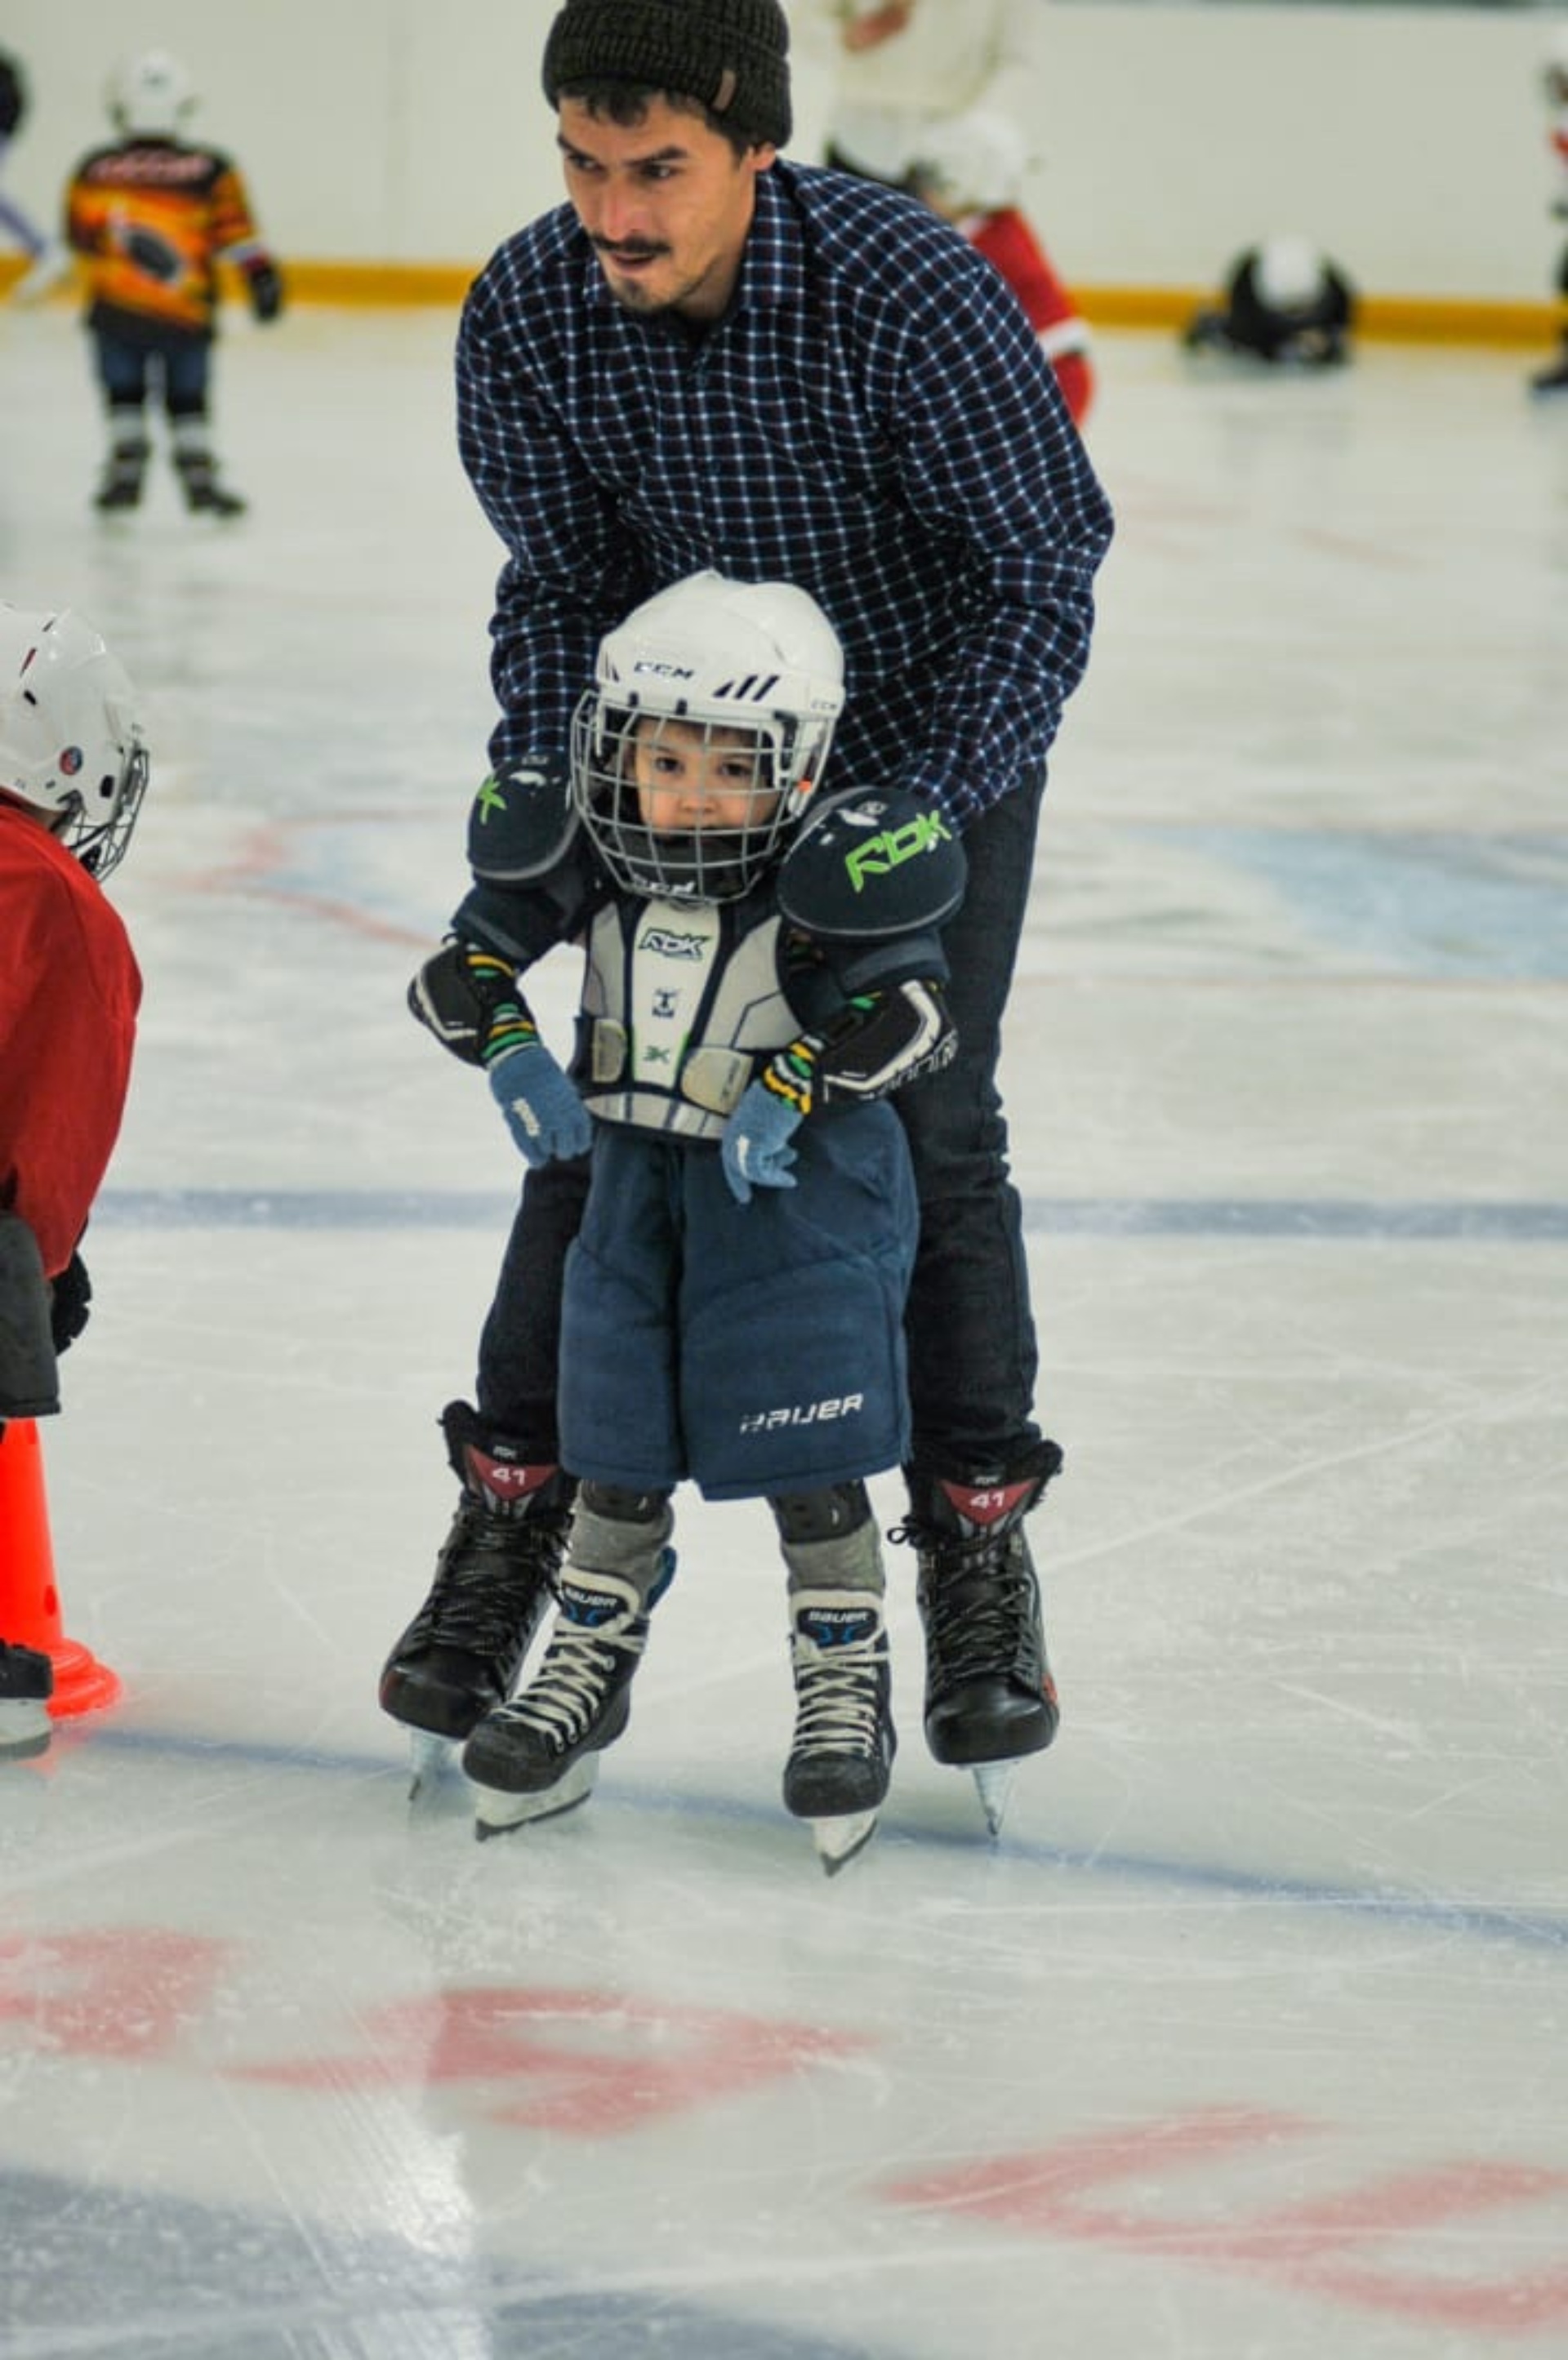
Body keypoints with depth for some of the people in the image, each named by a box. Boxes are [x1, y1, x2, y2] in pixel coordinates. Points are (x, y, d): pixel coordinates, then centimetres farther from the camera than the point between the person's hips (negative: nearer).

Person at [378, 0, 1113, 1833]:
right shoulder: (524, 316, -21)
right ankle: (515, 1498, 13)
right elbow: (559, 590, -6)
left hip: (938, 728, -3)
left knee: (930, 1123, -7)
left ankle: (979, 1539, 9)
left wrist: (905, 814, -28)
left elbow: (1047, 564, -23)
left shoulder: (907, 291, -32)